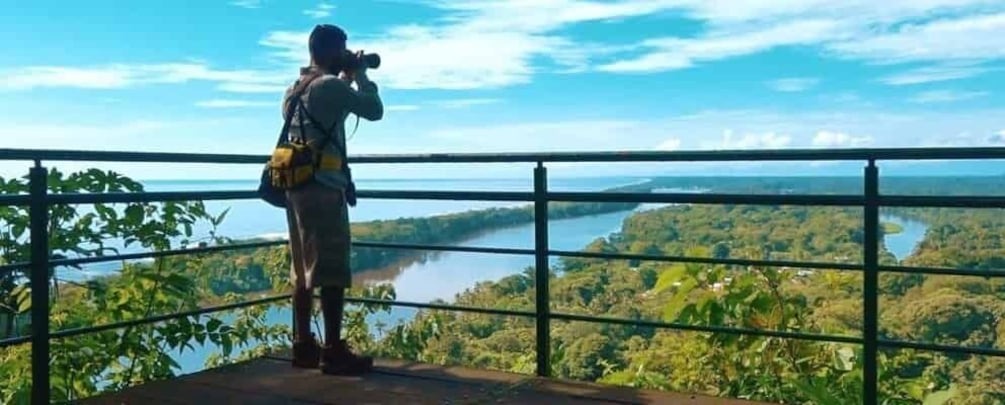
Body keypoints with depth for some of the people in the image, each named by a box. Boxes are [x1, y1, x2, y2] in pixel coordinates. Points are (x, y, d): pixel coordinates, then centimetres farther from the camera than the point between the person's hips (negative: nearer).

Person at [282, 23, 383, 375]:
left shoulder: (294, 90, 18)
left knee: (303, 271, 11)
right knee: (331, 272, -7)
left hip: (296, 186, 9)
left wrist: (346, 80, 23)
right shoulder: (330, 85, -9)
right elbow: (374, 110, -3)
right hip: (323, 187, -9)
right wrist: (360, 75, 9)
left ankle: (303, 346, 15)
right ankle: (334, 352, -6)